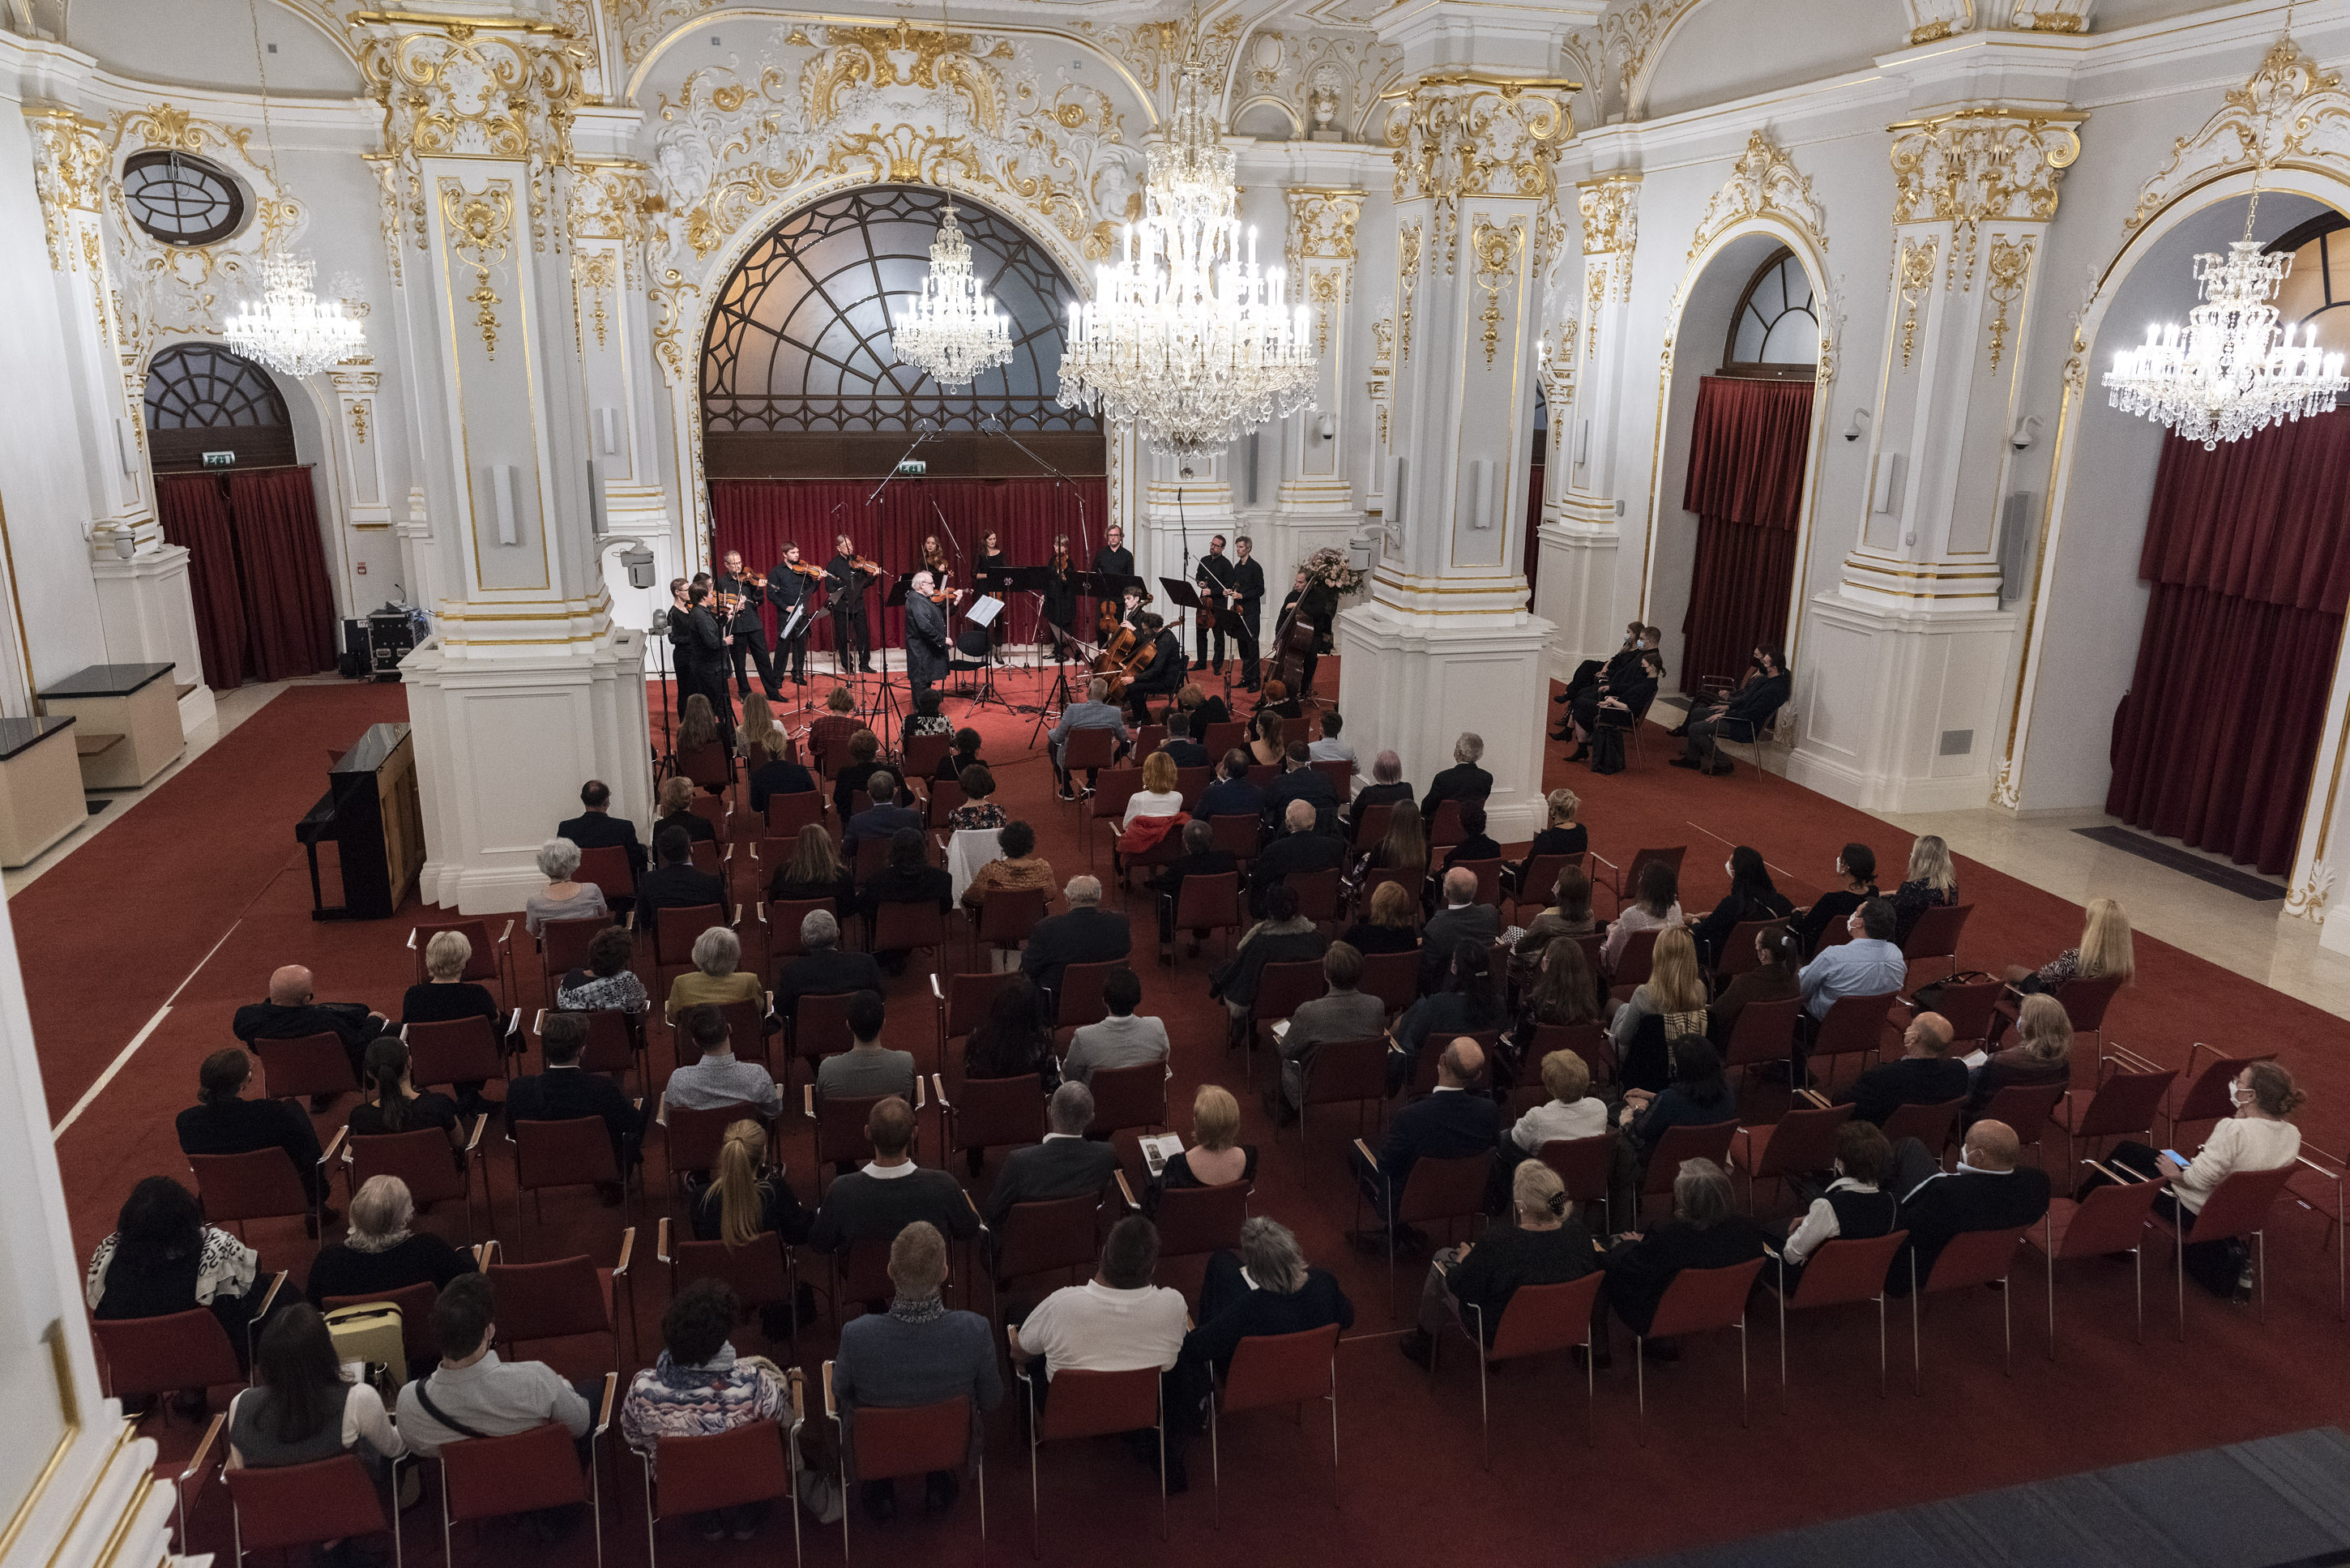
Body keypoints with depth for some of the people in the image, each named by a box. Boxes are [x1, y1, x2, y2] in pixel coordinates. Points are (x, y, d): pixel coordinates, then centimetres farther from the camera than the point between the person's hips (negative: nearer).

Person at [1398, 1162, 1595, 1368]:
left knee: (1442, 1258, 17)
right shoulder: (1578, 1232, -21)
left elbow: (1461, 1287, -24)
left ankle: (1424, 1342, 39)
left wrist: (1464, 1260, 0)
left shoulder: (1499, 1243, -37)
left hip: (1497, 1332, -5)